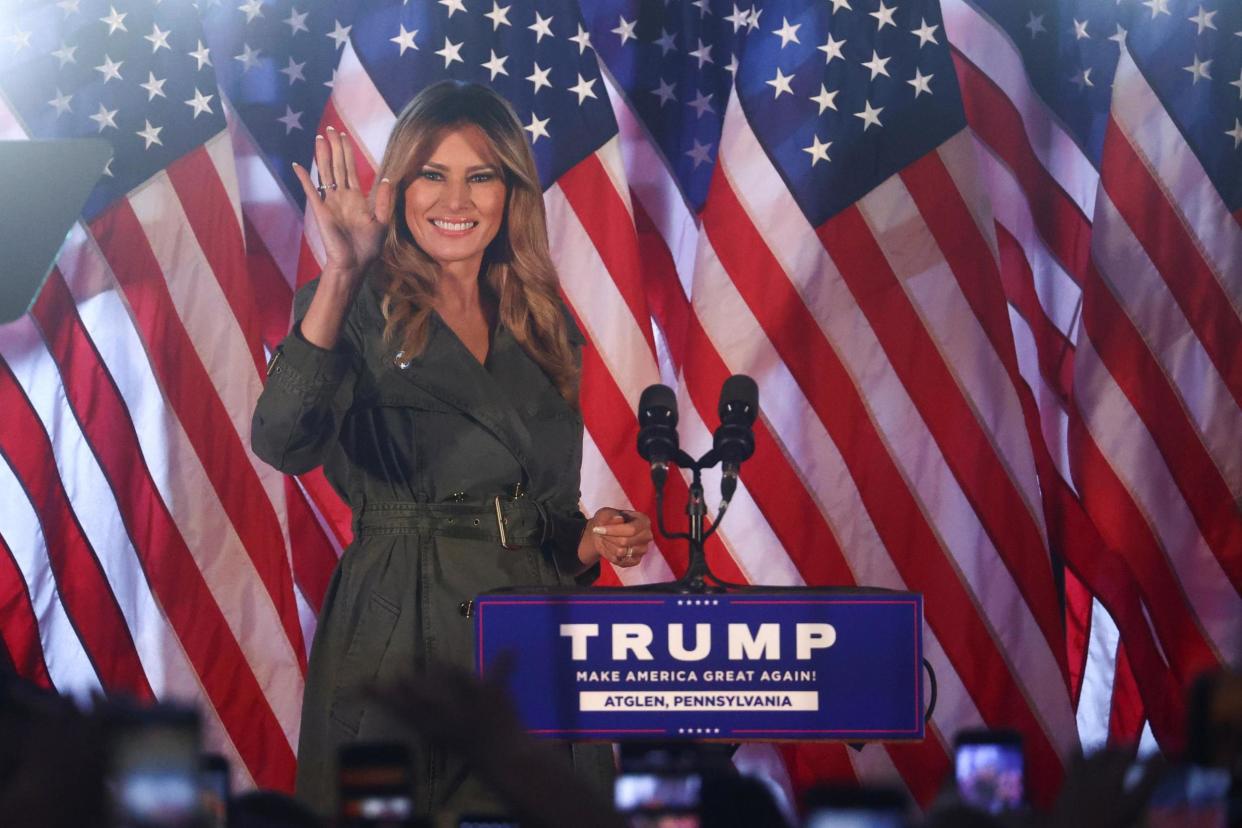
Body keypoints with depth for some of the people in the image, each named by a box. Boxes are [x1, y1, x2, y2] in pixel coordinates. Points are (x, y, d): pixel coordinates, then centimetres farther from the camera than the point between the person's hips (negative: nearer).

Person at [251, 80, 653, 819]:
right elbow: (286, 442, -24)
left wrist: (592, 540, -1)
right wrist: (343, 274, -32)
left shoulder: (545, 329, 13)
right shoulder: (360, 311, -3)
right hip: (399, 635, -5)